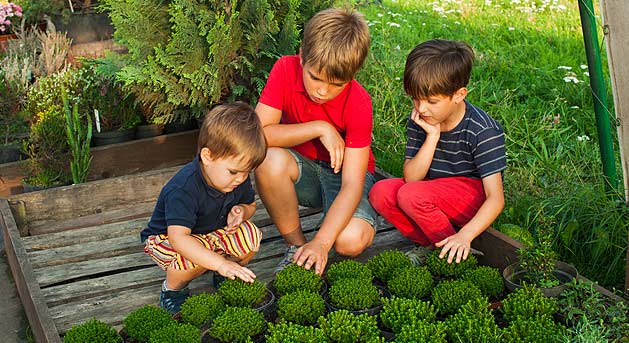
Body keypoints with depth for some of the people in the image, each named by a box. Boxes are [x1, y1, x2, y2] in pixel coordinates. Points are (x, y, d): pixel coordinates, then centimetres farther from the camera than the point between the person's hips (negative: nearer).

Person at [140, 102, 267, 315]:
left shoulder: (239, 178, -14)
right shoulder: (183, 190, -37)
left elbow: (250, 204, 6)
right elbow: (179, 238, -46)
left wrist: (241, 211, -20)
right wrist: (220, 263, -53)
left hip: (213, 233, 6)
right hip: (166, 238, -6)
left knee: (251, 237, -20)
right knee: (195, 257, -39)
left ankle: (225, 278, 8)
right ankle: (172, 289, -6)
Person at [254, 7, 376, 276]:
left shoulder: (358, 103, -25)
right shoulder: (286, 70, -18)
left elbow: (352, 186, -28)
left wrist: (320, 243, -39)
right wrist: (319, 128, -30)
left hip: (344, 171, -2)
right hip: (302, 166, 2)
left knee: (351, 241, -32)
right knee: (270, 161, -34)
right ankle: (295, 245, -12)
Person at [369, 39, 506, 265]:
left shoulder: (483, 130, -21)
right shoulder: (420, 121, -5)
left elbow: (496, 199, -25)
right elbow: (411, 177, -11)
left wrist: (464, 235, -40)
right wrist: (432, 136, -23)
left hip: (475, 199, -6)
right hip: (436, 195, 6)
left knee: (410, 195, -30)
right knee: (381, 193, -19)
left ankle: (454, 253, -11)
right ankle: (433, 245, -11)